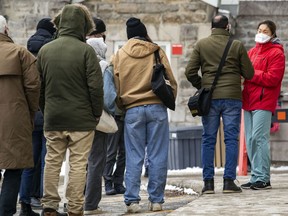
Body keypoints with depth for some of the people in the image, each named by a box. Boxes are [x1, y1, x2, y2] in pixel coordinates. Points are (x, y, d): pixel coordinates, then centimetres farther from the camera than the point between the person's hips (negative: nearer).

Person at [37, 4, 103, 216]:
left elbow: (39, 86, 9)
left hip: (52, 118, 4)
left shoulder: (45, 50, 4)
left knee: (52, 162, 11)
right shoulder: (85, 51, -10)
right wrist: (97, 113, 1)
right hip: (81, 118, -4)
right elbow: (95, 86, -11)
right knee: (78, 164, 2)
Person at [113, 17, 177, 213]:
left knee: (134, 157, 2)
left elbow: (117, 85, 5)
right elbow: (171, 81, 3)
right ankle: (156, 200, 1)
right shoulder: (157, 52, 4)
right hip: (157, 108, -1)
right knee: (157, 156, 2)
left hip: (132, 110, 1)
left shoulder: (120, 55, 6)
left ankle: (132, 200, -3)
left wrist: (122, 106, 17)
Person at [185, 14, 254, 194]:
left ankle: (208, 182, 3)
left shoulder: (201, 45, 3)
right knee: (231, 139, 2)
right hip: (232, 98, -1)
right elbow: (249, 74, 2)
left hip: (209, 98, 1)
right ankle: (229, 181, -3)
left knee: (208, 140, 6)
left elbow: (190, 72, 0)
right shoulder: (237, 46, 0)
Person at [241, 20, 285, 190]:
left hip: (263, 101, -7)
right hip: (249, 100, 7)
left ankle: (262, 178, -12)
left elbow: (272, 78, -12)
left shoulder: (276, 53, -2)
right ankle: (256, 178, 11)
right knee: (250, 140, 6)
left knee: (259, 138, -14)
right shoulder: (252, 51, 21)